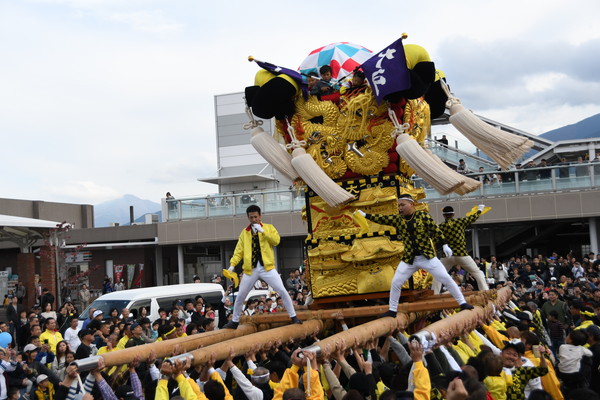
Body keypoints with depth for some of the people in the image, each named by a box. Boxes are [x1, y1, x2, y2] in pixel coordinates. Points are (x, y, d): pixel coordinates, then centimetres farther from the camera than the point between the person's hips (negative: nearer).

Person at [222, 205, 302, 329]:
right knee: (240, 297, 7)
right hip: (251, 269, 2)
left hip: (267, 267, -2)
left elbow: (276, 241, -10)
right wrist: (232, 264, -7)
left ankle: (293, 317, 2)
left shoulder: (269, 227, 6)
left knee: (283, 292, -8)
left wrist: (262, 231, -17)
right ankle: (235, 321, 23)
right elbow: (239, 251, 7)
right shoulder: (244, 233, 10)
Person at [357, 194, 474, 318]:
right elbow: (382, 219, 5)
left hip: (428, 257, -3)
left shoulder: (422, 215, -7)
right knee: (395, 283, 0)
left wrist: (444, 245, -13)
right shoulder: (398, 219, 2)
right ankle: (392, 310, 15)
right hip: (409, 259, 3)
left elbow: (435, 229, -7)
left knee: (447, 279, -5)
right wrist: (365, 215, 0)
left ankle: (463, 303, 7)